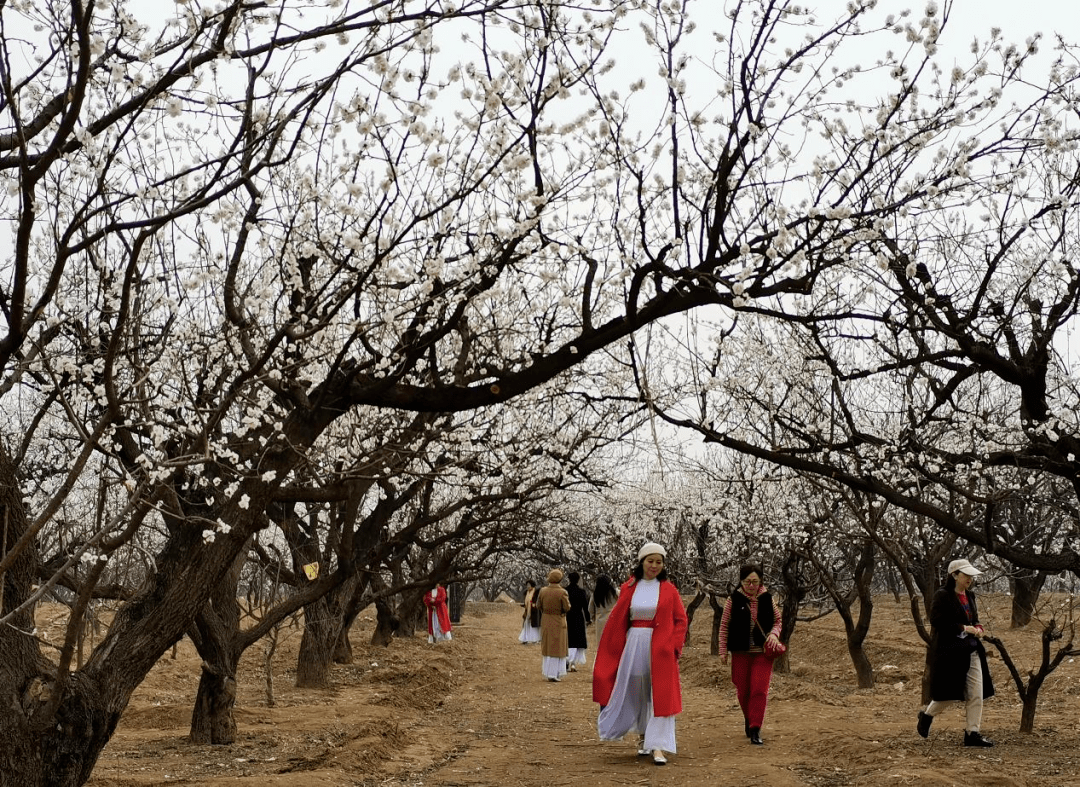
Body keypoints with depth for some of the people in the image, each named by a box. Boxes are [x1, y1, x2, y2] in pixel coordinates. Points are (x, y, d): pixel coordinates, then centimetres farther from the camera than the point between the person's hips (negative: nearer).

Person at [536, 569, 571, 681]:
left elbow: (538, 605, 2)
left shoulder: (543, 591, -7)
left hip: (545, 622, 4)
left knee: (547, 646, 16)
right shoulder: (562, 592, -18)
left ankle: (547, 672, 24)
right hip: (558, 622, -4)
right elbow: (567, 608, -14)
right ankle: (554, 674, 6)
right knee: (557, 647, 6)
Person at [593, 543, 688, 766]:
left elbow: (680, 620, 3)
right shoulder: (629, 588, 4)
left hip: (660, 648, -2)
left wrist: (674, 645, -9)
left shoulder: (669, 590, 1)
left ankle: (658, 746, -7)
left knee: (660, 695, -6)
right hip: (633, 645, 2)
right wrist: (609, 651, 3)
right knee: (636, 692, 10)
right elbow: (616, 620, 6)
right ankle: (645, 737, 29)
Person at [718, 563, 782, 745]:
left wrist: (774, 634, -8)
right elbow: (724, 625, 1)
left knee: (760, 689, -9)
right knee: (743, 689, 8)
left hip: (762, 651, 0)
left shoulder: (767, 599, 1)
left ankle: (755, 730, -6)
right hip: (740, 652, 0)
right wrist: (723, 650, 0)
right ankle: (748, 719, 34)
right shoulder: (734, 600, -3)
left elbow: (777, 620, 13)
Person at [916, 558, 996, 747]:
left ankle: (972, 733, 6)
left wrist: (978, 628, 1)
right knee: (950, 695, 0)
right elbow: (937, 622, -17)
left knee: (977, 694, 1)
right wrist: (963, 628, -18)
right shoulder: (942, 596, -11)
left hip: (971, 651, 7)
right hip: (948, 651, -7)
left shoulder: (970, 596, 12)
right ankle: (926, 715, 26)